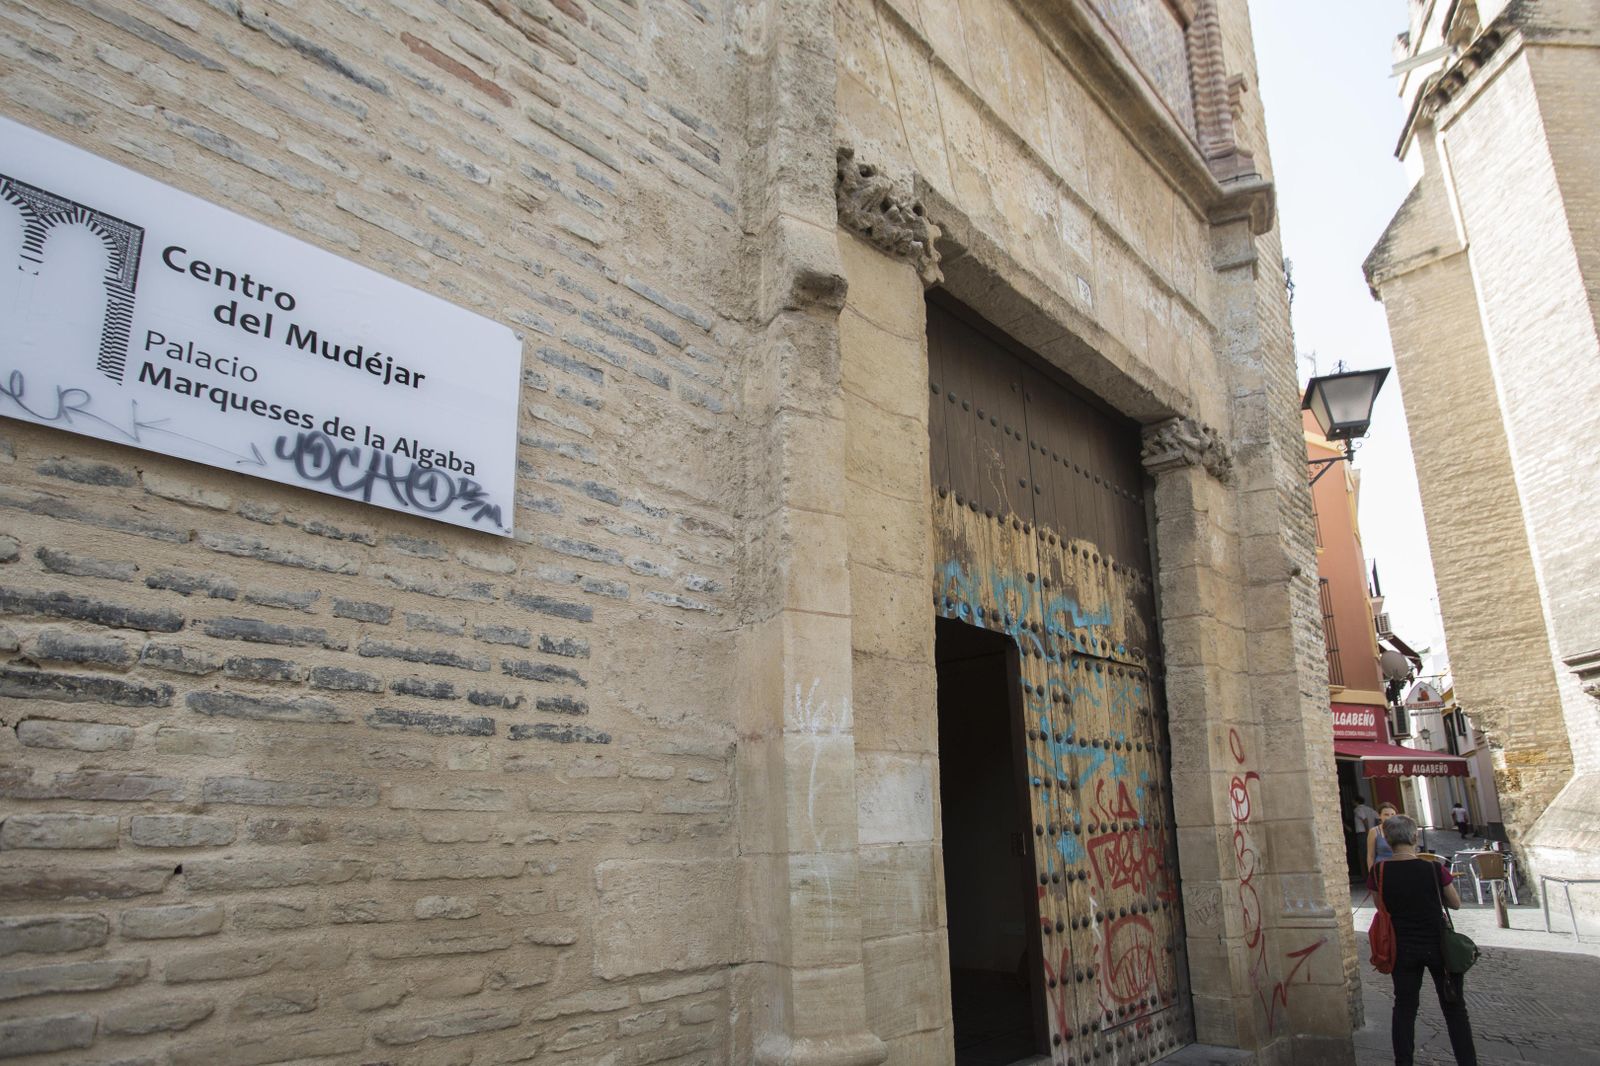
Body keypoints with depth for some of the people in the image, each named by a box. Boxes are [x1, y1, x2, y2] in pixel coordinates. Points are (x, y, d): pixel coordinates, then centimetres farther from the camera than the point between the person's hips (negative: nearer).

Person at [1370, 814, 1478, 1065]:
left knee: (1404, 1008, 14)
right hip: (1437, 945, -2)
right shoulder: (1434, 869, -17)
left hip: (1402, 948, 2)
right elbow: (1456, 904, -2)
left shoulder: (1378, 873, -12)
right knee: (1454, 1008, 15)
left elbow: (1381, 908, 2)